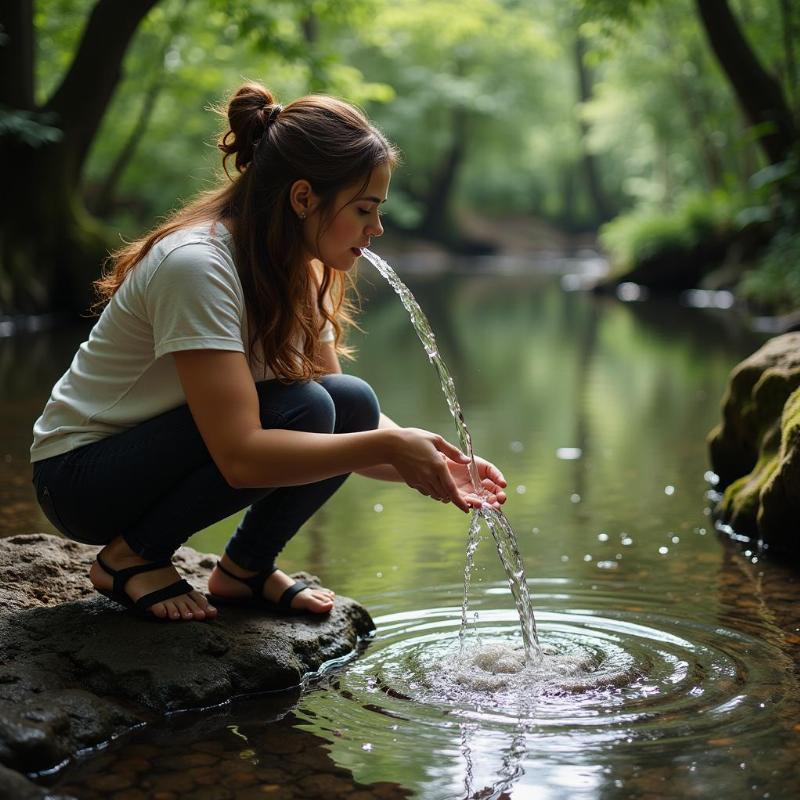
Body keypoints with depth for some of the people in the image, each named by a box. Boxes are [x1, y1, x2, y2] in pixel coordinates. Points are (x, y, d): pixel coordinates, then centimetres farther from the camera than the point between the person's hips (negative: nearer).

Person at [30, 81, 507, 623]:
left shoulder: (301, 273, -3)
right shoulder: (197, 264, -29)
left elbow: (348, 421, 0)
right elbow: (241, 455, -34)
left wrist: (435, 466, -16)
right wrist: (389, 445, -29)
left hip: (159, 454, 7)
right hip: (80, 477, -7)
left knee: (354, 402, -14)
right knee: (301, 408, -28)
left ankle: (246, 569, 2)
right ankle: (133, 557, -10)